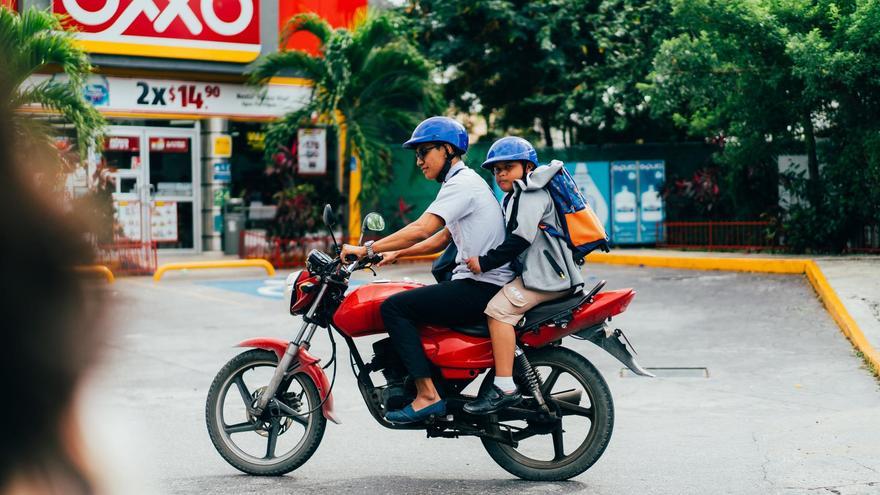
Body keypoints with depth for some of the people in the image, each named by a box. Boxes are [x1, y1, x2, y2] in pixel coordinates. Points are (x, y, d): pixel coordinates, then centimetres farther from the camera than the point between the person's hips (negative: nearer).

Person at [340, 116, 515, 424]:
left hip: (481, 288, -11)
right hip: (481, 286, 11)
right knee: (406, 303, 21)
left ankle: (427, 395, -20)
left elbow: (422, 229, -23)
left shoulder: (461, 183, -12)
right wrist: (396, 253, 20)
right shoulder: (467, 181, 20)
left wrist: (367, 249, -21)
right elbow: (441, 239, 26)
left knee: (394, 307, -16)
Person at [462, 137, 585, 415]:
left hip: (545, 274, -12)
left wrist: (485, 262, -20)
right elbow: (511, 238, 31)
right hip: (533, 271, 12)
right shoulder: (515, 196, 25)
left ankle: (505, 388, -30)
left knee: (499, 309, -25)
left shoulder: (531, 193, -9)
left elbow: (520, 239, -21)